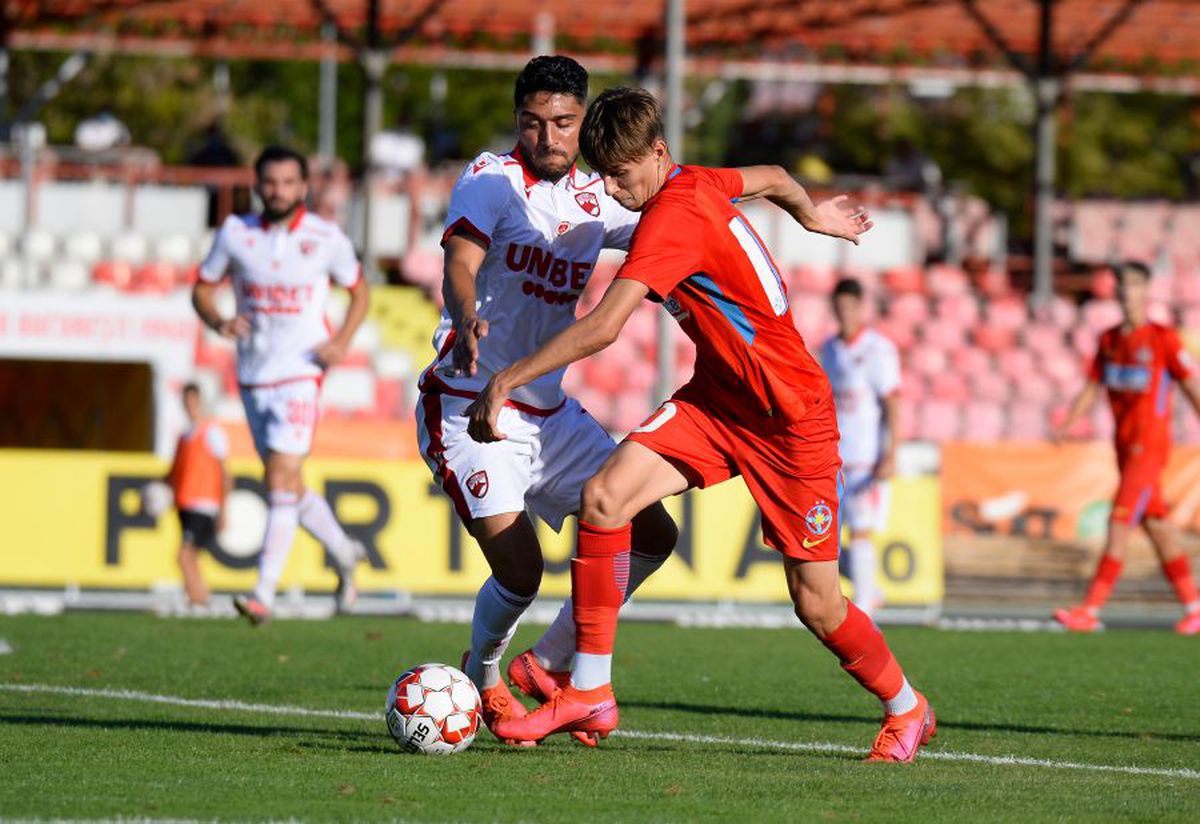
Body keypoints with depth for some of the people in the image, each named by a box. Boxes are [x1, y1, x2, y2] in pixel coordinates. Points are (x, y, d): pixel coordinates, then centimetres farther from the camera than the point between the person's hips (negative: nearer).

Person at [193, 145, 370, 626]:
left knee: (282, 482, -16)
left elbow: (359, 291, 10)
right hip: (252, 376, 4)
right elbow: (202, 288, 10)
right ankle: (343, 553, 38)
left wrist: (342, 341, -7)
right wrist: (219, 322, -11)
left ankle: (264, 594, -19)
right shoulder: (235, 234, 1)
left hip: (299, 374, -4)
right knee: (285, 488, 13)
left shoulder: (326, 239, -4)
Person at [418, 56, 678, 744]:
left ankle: (549, 664, 19)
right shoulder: (492, 179, -11)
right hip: (469, 407, -7)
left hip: (550, 414, 7)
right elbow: (460, 265, -27)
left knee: (652, 536, 5)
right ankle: (480, 678, 12)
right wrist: (466, 323, -46)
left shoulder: (594, 200, 9)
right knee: (520, 569, -19)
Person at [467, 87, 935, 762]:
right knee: (604, 497, -15)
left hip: (791, 417, -8)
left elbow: (602, 328, -36)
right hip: (717, 398, 8)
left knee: (817, 604, 0)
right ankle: (591, 693, -10)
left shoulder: (672, 218, -27)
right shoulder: (698, 183, -1)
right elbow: (772, 179, 21)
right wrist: (814, 216, 43)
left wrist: (508, 379, -32)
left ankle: (906, 709, 28)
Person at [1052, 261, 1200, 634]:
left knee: (1119, 525, -11)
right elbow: (1091, 388, 15)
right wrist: (1066, 424, 2)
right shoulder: (1109, 340, 10)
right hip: (1125, 444, 7)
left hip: (1150, 445, -7)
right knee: (1156, 525, 11)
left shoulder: (1164, 339, -9)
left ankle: (1090, 610, -13)